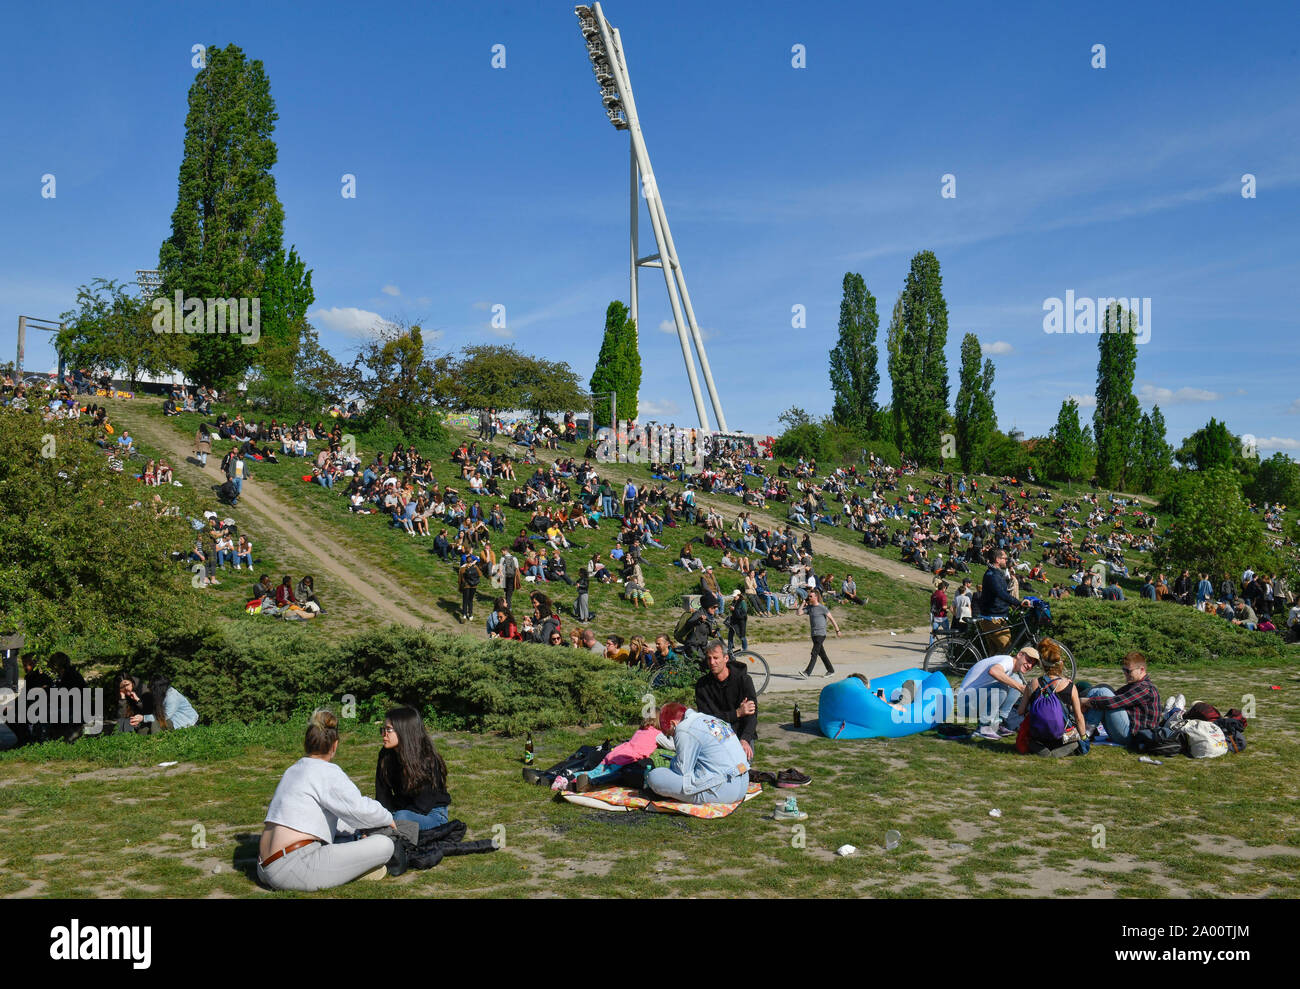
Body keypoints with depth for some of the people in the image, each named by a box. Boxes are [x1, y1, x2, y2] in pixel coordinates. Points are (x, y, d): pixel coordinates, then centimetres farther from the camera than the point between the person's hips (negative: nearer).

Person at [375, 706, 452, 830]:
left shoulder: (428, 760, -23)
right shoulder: (385, 756, -6)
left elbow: (422, 807, -20)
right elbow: (382, 797, -3)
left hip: (432, 813, -5)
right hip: (402, 809, 5)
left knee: (401, 817, -35)